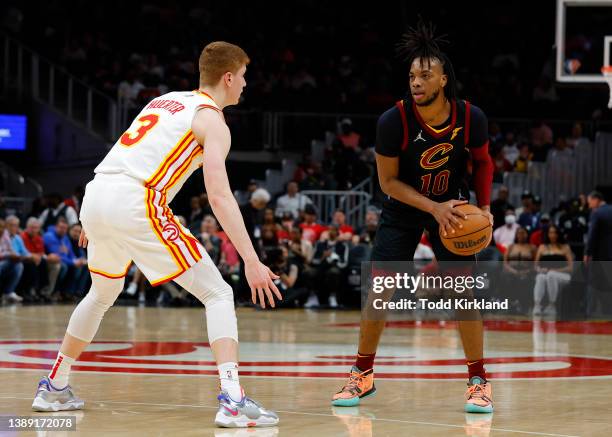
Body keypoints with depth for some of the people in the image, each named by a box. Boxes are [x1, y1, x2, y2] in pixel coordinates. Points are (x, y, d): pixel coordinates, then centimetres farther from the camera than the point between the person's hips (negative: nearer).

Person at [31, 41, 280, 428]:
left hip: (96, 194, 8)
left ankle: (54, 388, 38)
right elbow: (219, 196, -10)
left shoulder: (166, 100, 26)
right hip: (134, 204, -8)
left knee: (103, 294, 32)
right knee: (218, 294, -3)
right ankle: (232, 400, -19)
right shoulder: (212, 121, 3)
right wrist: (252, 261, -15)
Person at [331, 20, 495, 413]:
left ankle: (479, 381, 2)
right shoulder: (393, 121, -25)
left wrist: (484, 207, -8)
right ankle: (363, 375, 11)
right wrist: (434, 208, -25)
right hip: (404, 207, -1)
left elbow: (482, 162, 2)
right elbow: (388, 181, -15)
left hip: (452, 204, 1)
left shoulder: (471, 118, -19)